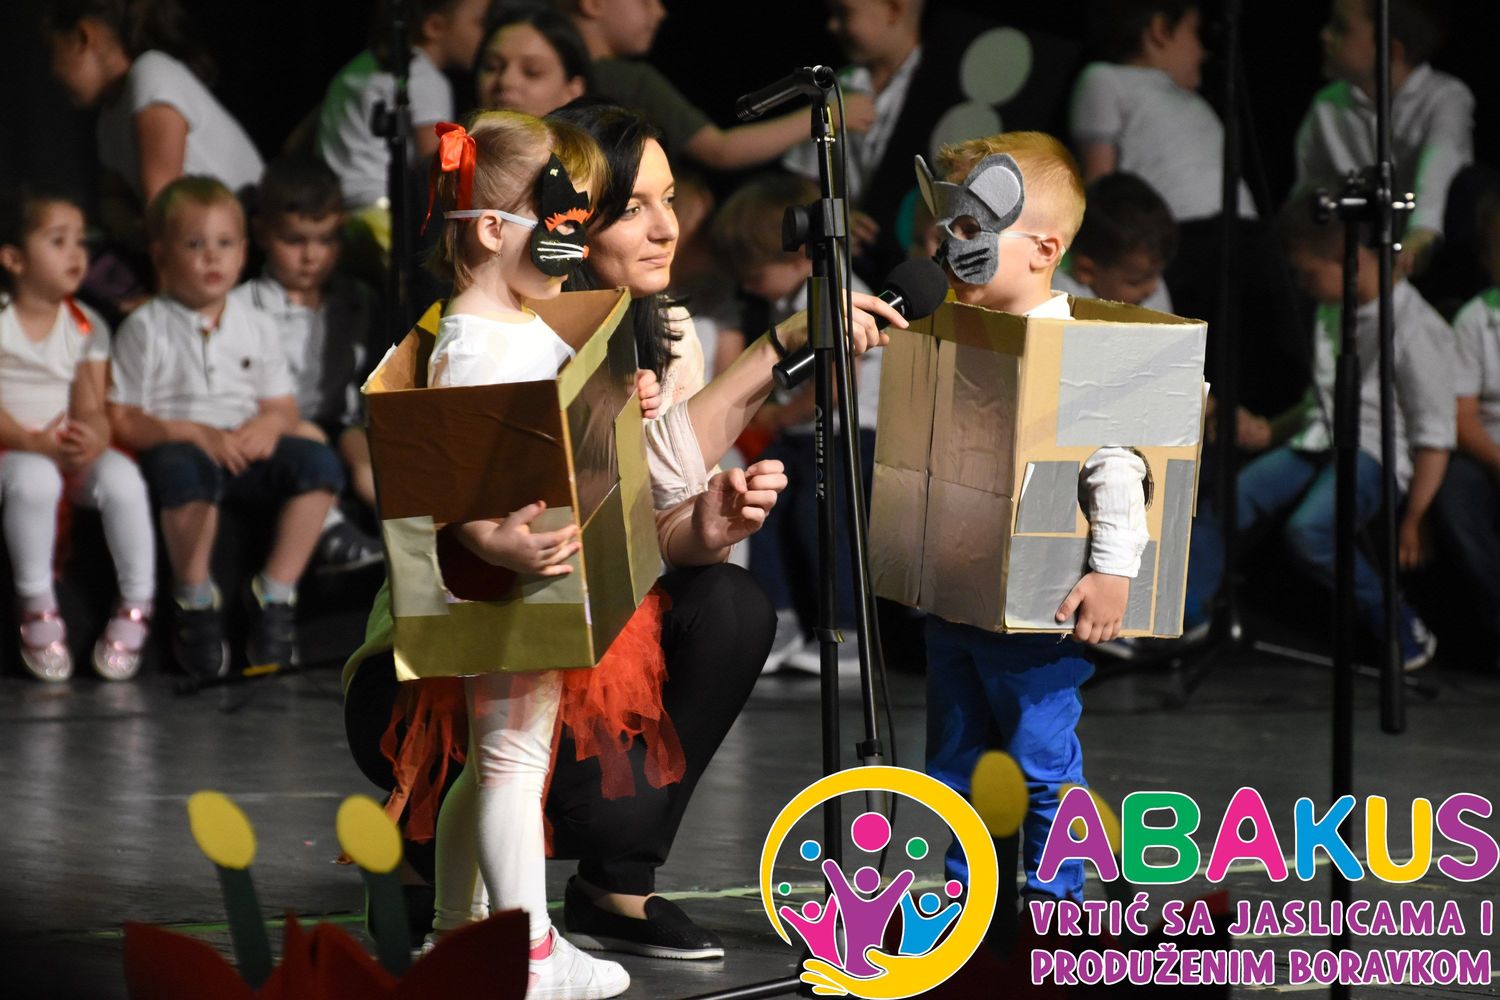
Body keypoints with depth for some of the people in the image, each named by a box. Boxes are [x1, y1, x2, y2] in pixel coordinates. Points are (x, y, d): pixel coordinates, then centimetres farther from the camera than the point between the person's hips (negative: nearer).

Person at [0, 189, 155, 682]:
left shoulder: (86, 326, 8)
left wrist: (92, 439, -23)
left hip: (76, 453, 3)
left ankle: (137, 605, -14)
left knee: (122, 476, -29)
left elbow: (92, 409, 1)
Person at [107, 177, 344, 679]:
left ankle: (276, 594, -13)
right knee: (187, 469, -40)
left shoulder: (256, 328, 14)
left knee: (317, 462, -21)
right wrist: (196, 434, -17)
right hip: (174, 446, -5)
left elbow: (283, 407, 17)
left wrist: (269, 425, -9)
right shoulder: (145, 328, 0)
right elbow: (122, 421, -5)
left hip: (246, 450, 5)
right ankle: (195, 605, -21)